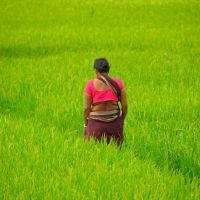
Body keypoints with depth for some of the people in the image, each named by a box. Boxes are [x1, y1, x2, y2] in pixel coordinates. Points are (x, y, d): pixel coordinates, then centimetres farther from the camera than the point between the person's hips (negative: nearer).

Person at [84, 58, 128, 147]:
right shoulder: (117, 83, -1)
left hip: (97, 123, -2)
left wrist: (86, 125, 6)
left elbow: (86, 107, -7)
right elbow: (125, 105, 0)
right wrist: (122, 121, 14)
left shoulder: (91, 84, -8)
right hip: (115, 122, 2)